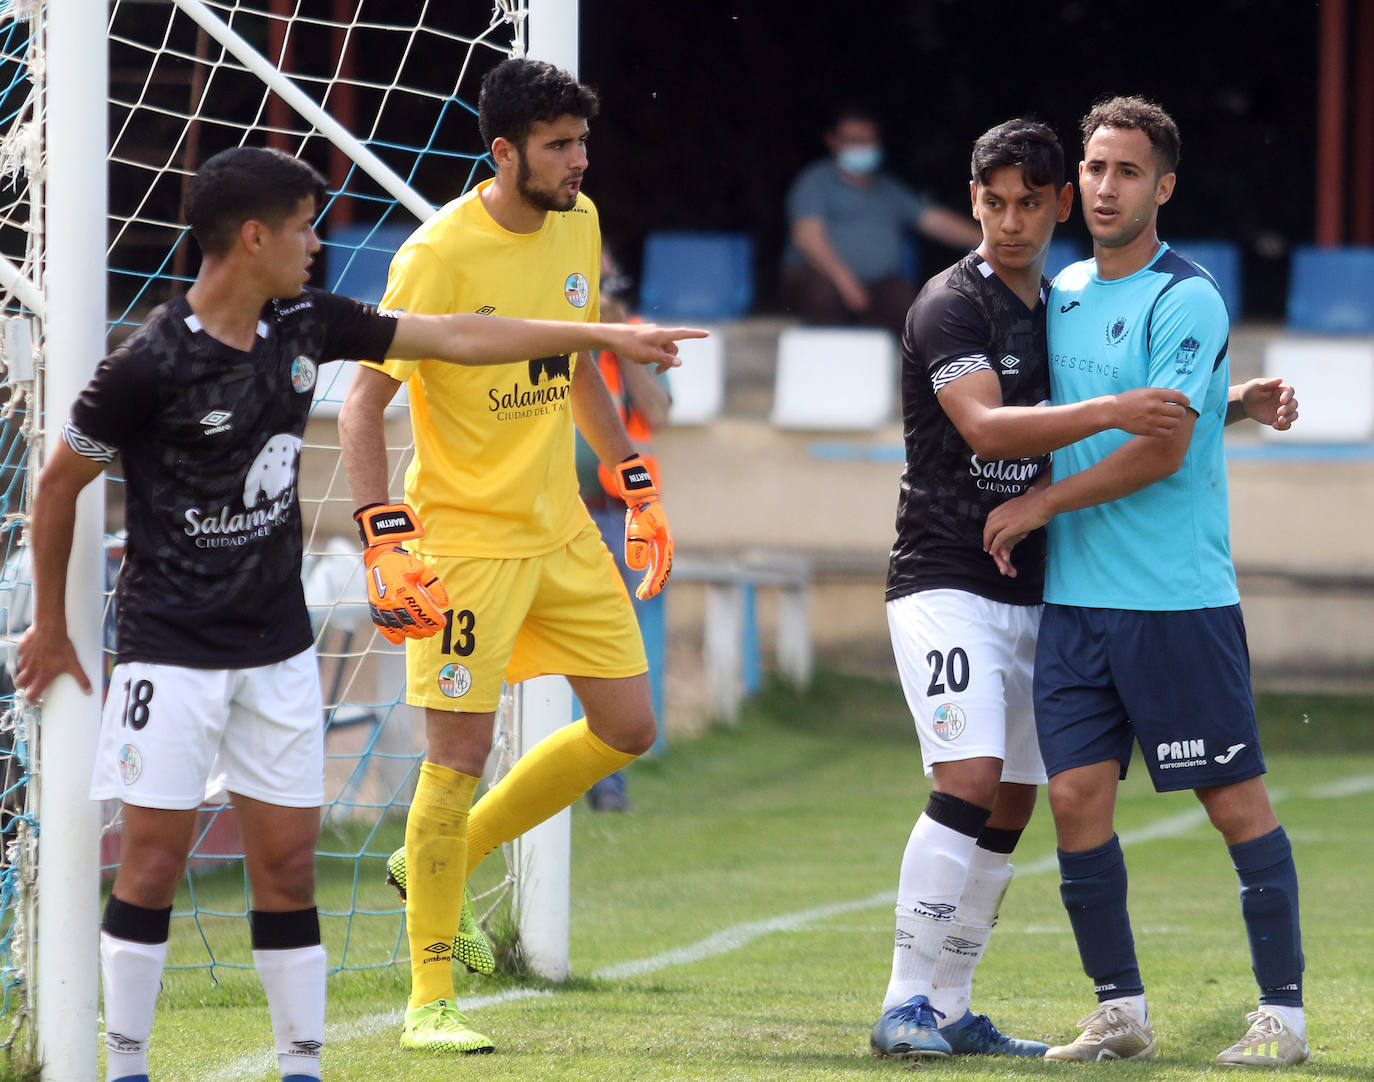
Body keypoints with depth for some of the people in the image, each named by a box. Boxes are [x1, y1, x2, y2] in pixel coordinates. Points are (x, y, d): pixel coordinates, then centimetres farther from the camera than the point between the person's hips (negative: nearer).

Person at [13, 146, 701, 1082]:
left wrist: (603, 336, 11)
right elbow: (59, 484, -5)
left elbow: (455, 337, 10)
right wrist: (50, 625, 2)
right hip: (172, 646, -6)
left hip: (278, 645, 6)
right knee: (156, 857, -6)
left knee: (288, 861, 4)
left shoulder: (304, 327, 2)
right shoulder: (152, 363, -16)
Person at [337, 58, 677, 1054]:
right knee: (460, 754, -8)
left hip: (561, 527, 7)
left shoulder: (578, 225, 5)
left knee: (627, 728, 7)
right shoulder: (439, 257, -17)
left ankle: (447, 862, 24)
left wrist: (636, 485, 18)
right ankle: (430, 1001, 1)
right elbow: (363, 405, -15)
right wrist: (386, 535, -24)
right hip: (466, 534, -7)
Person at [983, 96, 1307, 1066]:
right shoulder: (1065, 294, 13)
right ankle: (1121, 1010, 10)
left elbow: (1161, 449, -14)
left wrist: (1041, 504, -8)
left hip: (1178, 596, -7)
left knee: (1235, 797, -2)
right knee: (1077, 795, 0)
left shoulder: (1185, 302, -9)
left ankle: (1283, 1012, 4)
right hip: (1074, 596, 7)